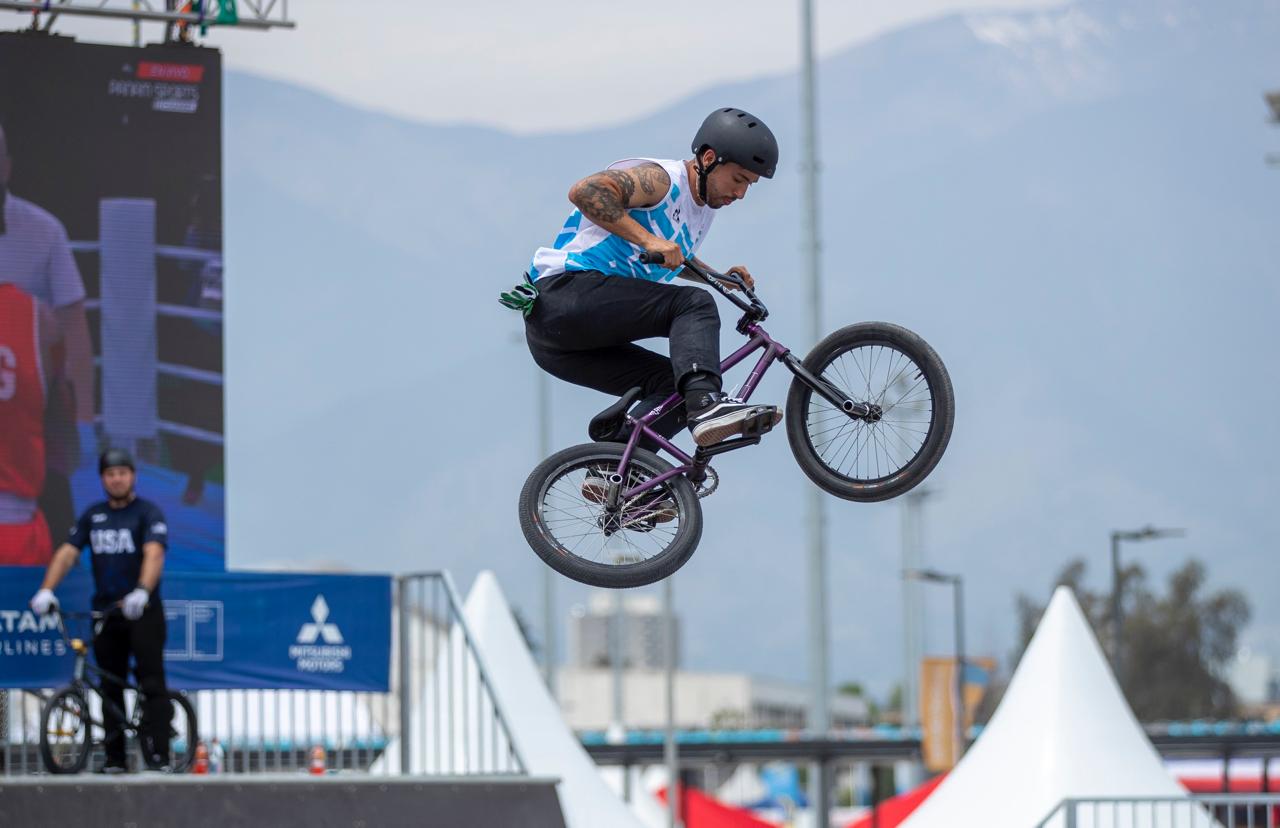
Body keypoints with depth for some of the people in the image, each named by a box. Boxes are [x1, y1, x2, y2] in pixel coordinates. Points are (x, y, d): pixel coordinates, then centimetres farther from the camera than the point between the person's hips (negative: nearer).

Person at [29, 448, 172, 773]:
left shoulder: (148, 512, -3)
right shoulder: (93, 515, 12)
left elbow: (154, 554, -18)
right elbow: (68, 552, 5)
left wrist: (142, 591, -36)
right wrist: (46, 590, -11)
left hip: (142, 612, -5)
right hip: (105, 612, 5)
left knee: (152, 683, -9)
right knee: (110, 687, 6)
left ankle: (158, 755, -13)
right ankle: (114, 756, 10)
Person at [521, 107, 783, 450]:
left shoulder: (702, 210, 19)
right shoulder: (660, 179, -10)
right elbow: (585, 191, -27)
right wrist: (648, 239, -28)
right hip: (567, 290, -10)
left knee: (673, 388, 1)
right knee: (695, 304, -20)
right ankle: (705, 406, -39)